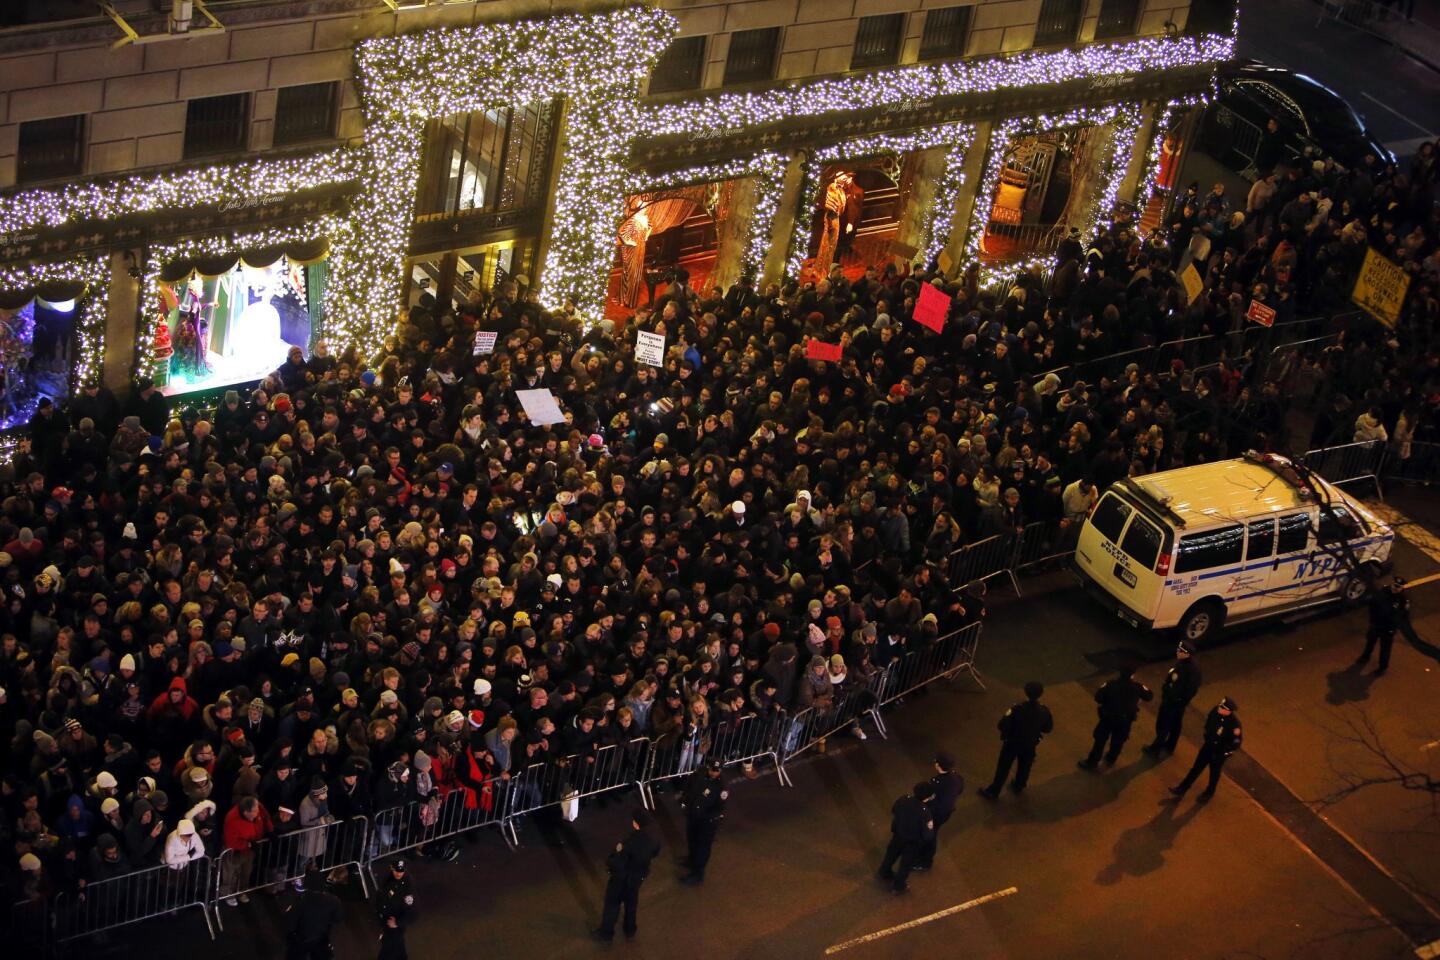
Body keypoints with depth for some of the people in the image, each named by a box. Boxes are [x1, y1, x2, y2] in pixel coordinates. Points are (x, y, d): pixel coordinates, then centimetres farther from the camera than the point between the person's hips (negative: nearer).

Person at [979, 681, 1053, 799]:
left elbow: (1002, 726, -26)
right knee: (1024, 766, 28)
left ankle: (993, 791, 28)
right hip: (1030, 744, 3)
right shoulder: (1044, 711, -22)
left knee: (1003, 767, 14)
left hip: (1012, 742, -3)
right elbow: (1048, 728, -5)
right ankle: (1019, 787, 50)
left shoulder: (1017, 709, -33)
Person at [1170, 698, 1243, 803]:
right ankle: (1182, 788, 31)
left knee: (1214, 772, 19)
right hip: (1208, 745, 5)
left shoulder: (1234, 724, -35)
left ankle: (1209, 792, 45)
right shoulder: (1216, 710, -20)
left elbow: (1235, 744, -24)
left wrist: (1221, 752, -18)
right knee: (1196, 767, 17)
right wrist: (1207, 738, 8)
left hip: (1220, 752, -5)